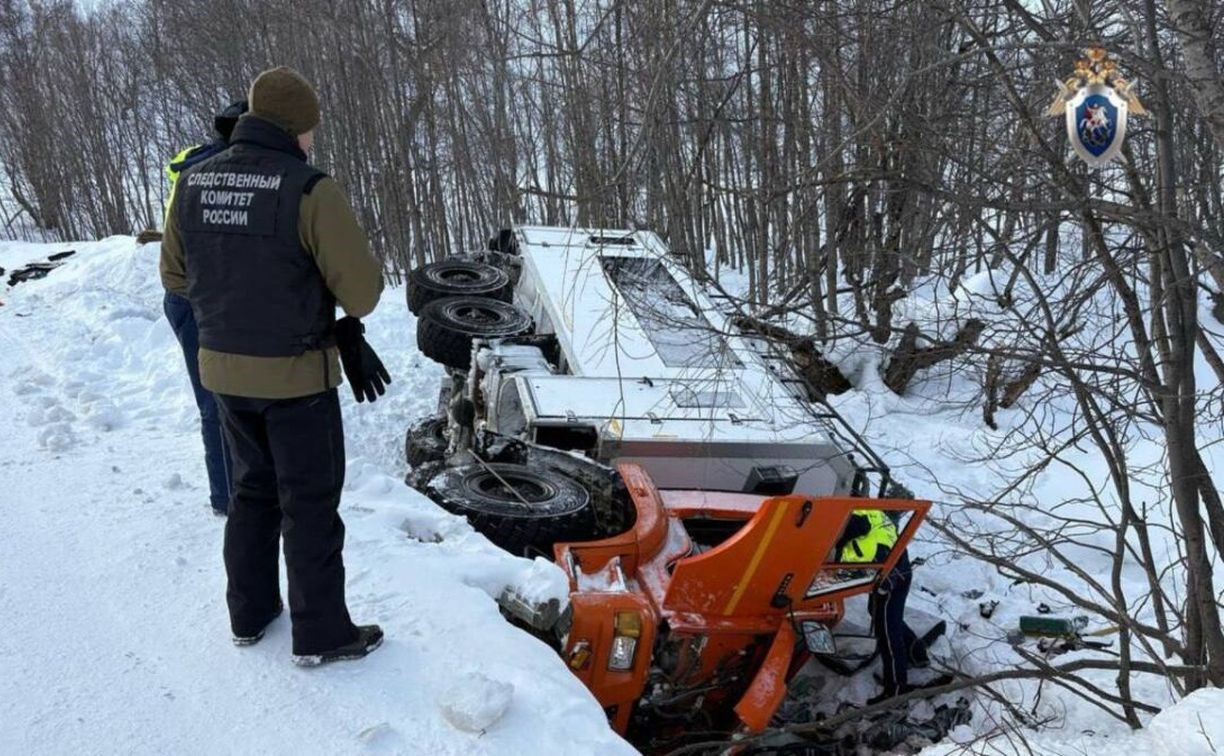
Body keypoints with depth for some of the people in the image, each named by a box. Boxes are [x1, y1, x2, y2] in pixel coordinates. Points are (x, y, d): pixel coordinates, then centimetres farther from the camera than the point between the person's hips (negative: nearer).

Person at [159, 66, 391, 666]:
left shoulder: (194, 182, 0)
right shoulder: (309, 189, -19)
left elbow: (175, 274, 11)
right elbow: (362, 286, -17)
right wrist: (349, 314, 4)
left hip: (223, 368, 6)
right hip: (295, 374, -6)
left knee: (253, 489, 22)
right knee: (310, 503, 7)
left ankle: (250, 613, 34)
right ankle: (320, 633, 18)